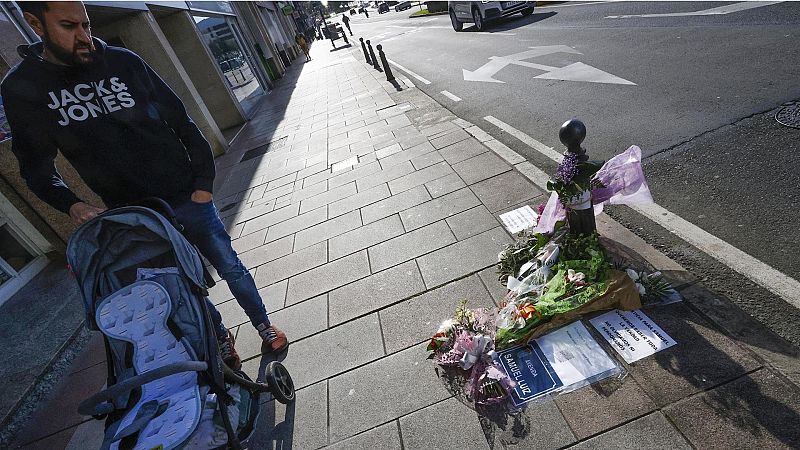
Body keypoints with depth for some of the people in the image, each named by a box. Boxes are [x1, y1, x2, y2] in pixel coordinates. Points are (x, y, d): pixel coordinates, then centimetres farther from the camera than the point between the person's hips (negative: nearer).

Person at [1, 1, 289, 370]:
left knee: (230, 267, 10)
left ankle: (264, 326, 32)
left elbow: (182, 122, 1)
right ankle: (222, 339, 38)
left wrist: (204, 183, -5)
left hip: (188, 199, 0)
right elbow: (37, 169, 7)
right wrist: (72, 205, -12)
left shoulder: (123, 62, -2)